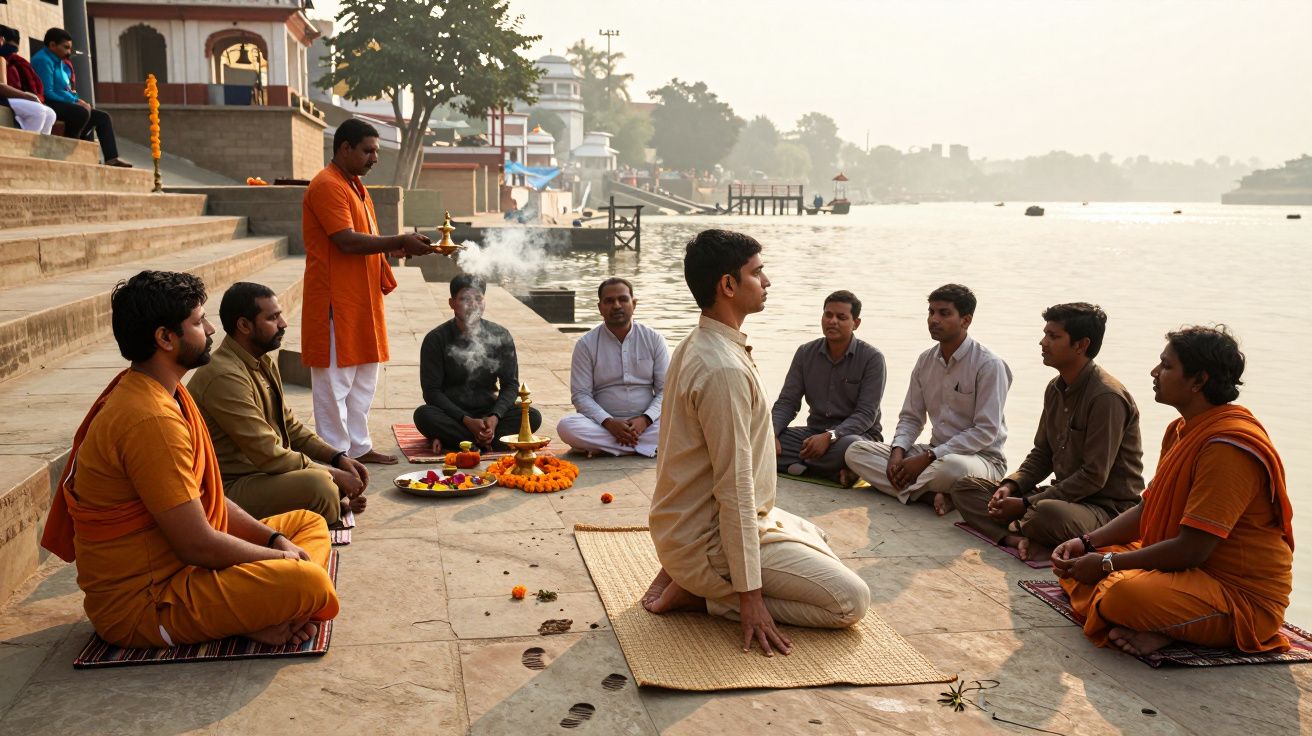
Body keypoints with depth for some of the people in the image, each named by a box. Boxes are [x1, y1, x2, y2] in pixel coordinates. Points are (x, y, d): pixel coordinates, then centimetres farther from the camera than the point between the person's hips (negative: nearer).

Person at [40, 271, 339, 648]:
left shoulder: (146, 391, 9)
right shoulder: (150, 419, -24)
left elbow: (204, 497, 13)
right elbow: (199, 545, -24)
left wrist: (274, 539, 0)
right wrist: (280, 556, -9)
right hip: (140, 603, -11)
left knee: (310, 523, 11)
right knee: (308, 582, -30)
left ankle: (261, 614, -9)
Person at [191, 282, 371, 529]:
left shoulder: (264, 362, 9)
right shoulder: (224, 376, -23)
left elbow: (291, 426, 15)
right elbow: (269, 455, -24)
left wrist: (339, 458, 0)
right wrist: (334, 474, -16)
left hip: (261, 469, 10)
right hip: (230, 488, -10)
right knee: (319, 484, -29)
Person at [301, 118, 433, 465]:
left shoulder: (355, 186, 18)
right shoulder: (327, 186, -14)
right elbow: (348, 241, -23)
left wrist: (398, 248, 3)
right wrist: (400, 241, -20)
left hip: (362, 299, 10)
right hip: (336, 300, -10)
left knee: (364, 377, 14)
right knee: (335, 380, -3)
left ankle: (359, 446, 24)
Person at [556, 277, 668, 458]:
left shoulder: (653, 339, 5)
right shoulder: (586, 344, 2)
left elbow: (666, 390, 3)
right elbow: (581, 395, -3)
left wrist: (645, 419, -16)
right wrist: (608, 422, -19)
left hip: (645, 423, 1)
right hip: (603, 425, 0)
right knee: (566, 426, -31)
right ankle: (645, 447, -24)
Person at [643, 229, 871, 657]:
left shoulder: (696, 347, 6)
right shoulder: (724, 369, -26)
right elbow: (735, 486, -26)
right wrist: (750, 596, -22)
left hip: (688, 522, 10)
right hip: (711, 538, -10)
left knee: (820, 541, 28)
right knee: (851, 600, -8)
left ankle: (687, 574, 12)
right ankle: (701, 594, -5)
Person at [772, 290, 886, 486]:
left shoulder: (872, 358, -8)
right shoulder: (806, 353, 5)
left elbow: (866, 414, -15)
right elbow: (787, 402, 3)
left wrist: (829, 437, -31)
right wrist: (770, 434, -18)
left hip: (857, 433, -4)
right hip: (815, 431, 5)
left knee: (849, 446, -42)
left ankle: (799, 464, -16)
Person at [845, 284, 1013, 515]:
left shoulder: (989, 365, -12)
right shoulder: (926, 361, 8)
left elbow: (986, 431, -17)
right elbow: (911, 417, 13)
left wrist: (927, 458, -20)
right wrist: (897, 451, -10)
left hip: (982, 458, -7)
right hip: (935, 454, 7)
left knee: (952, 467, -44)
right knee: (856, 451, -11)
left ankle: (906, 488, -12)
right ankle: (933, 495, -24)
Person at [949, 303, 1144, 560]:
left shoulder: (1107, 397, -19)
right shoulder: (1055, 389, 9)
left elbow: (1094, 477, -22)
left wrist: (1026, 504, -20)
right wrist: (1010, 486, -4)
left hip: (1107, 507, -9)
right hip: (1064, 495, 9)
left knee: (1049, 513, -43)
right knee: (965, 487, -1)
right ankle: (1021, 540, -24)